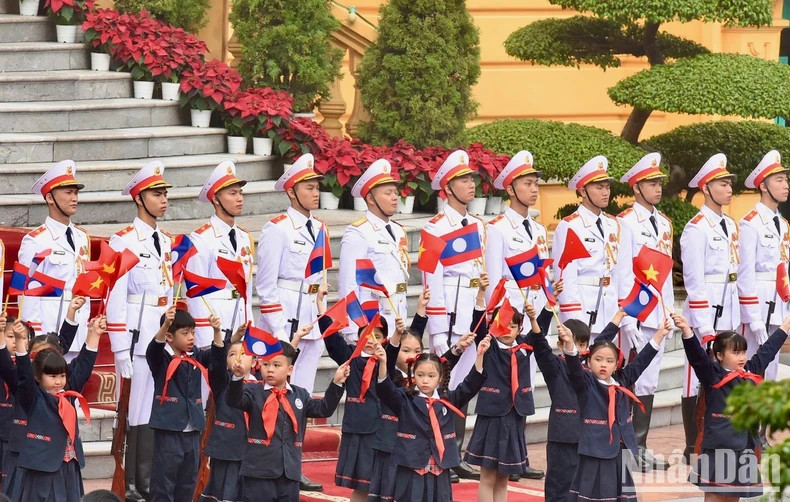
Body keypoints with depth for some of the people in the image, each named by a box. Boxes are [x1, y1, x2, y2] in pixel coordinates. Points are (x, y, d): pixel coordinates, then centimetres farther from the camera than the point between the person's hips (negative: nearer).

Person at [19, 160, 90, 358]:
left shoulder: (82, 238, 14)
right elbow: (28, 295, -7)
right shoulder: (35, 242, -6)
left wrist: (87, 329, 14)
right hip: (48, 333, -6)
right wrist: (34, 340, -10)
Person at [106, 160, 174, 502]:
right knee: (133, 413, -5)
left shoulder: (166, 243, 15)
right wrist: (121, 350, -14)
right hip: (137, 337, -7)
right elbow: (115, 298, -10)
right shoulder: (124, 242, -7)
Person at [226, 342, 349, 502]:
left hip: (290, 471, 4)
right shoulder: (253, 392, -3)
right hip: (258, 470, -4)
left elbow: (323, 409, 8)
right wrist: (238, 377, -38)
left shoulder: (300, 395, 10)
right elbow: (234, 401, -19)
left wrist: (337, 383, -2)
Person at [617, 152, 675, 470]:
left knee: (649, 382, 8)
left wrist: (670, 312, 13)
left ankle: (641, 447, 11)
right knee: (635, 381, -7)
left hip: (658, 315, 7)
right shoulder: (626, 222, -7)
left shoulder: (664, 223, 15)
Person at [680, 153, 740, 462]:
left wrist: (735, 319, 14)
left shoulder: (730, 226, 14)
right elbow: (694, 282, -13)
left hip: (728, 314, 7)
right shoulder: (696, 229, -10)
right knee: (697, 380, -2)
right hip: (705, 314, -7)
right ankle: (693, 449, 3)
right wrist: (705, 328, -15)